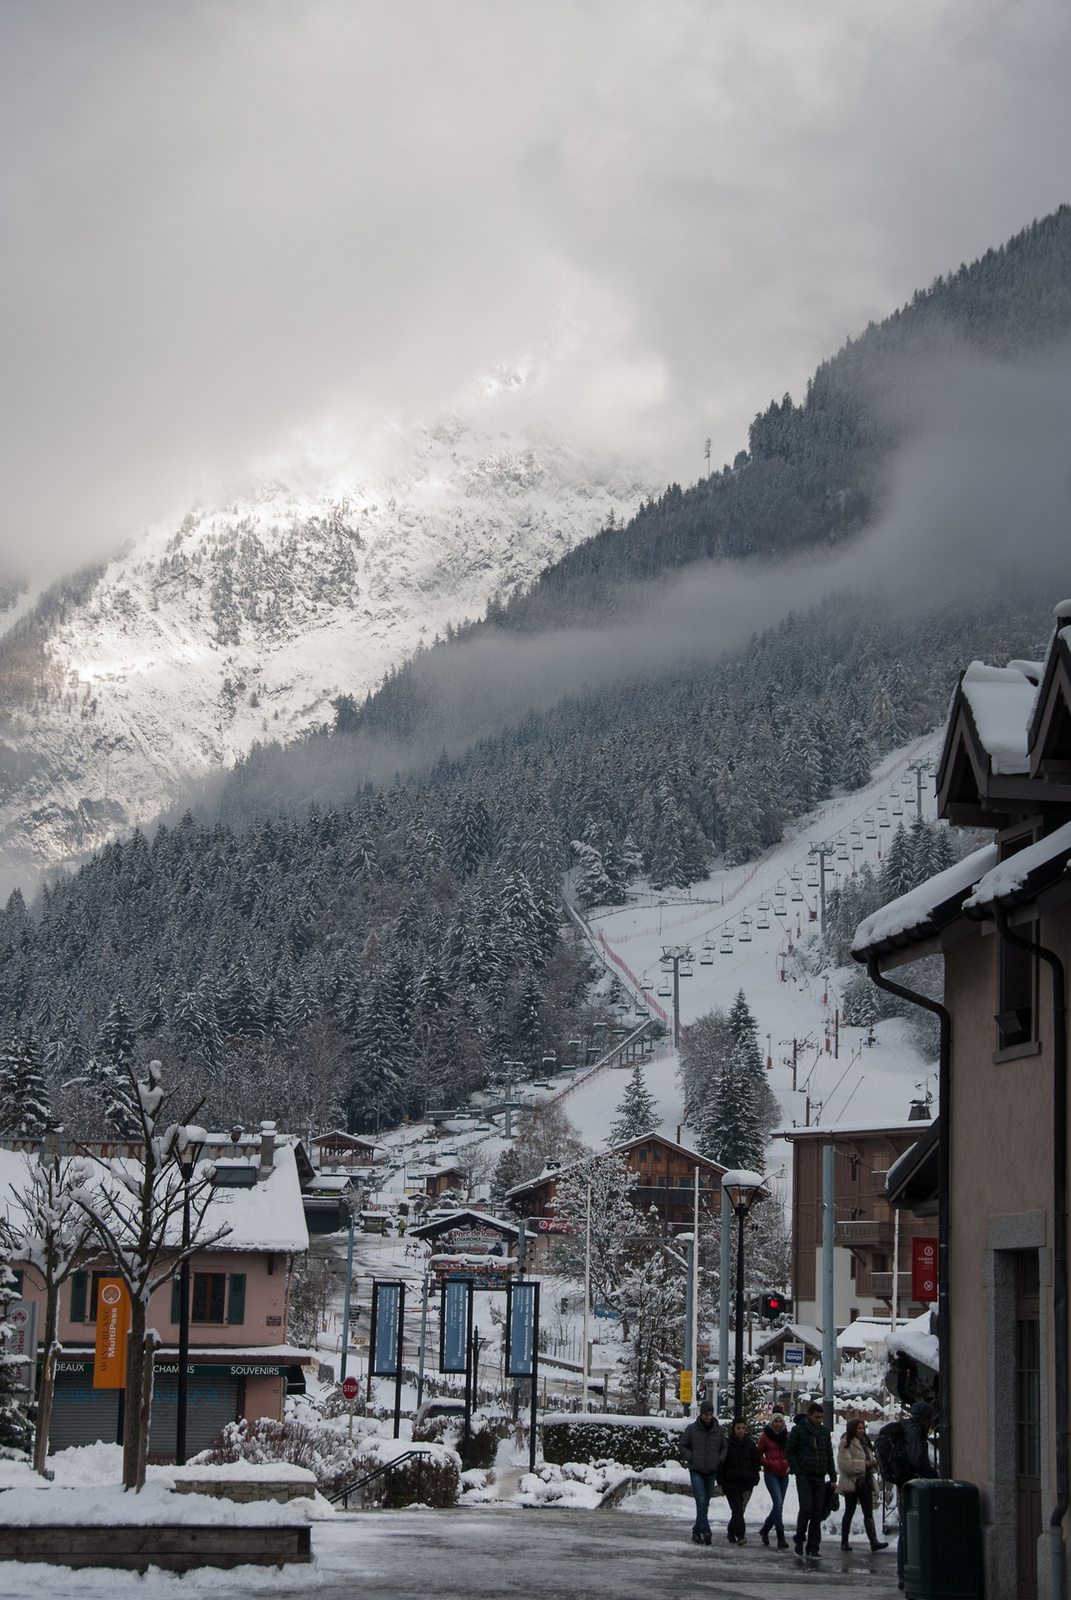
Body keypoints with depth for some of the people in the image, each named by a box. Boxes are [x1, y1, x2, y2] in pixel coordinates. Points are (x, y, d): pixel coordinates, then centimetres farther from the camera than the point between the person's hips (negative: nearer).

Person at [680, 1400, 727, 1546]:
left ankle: (697, 1531, 19)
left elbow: (725, 1447, 15)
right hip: (696, 1471, -3)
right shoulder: (691, 1429, -1)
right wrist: (691, 1458, -7)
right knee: (701, 1501, -16)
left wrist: (720, 1460, -2)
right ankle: (705, 1531, -21)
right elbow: (683, 1446, 7)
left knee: (705, 1503, 8)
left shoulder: (719, 1430, 5)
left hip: (711, 1472, 3)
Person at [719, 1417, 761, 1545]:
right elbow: (721, 1463, 2)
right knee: (737, 1509, -13)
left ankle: (731, 1533, 23)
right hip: (731, 1482, -3)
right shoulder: (727, 1443, 1)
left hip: (747, 1482, 3)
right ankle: (740, 1535, -20)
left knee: (740, 1509, 7)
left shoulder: (750, 1444, 9)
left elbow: (756, 1463, 12)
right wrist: (721, 1480, -6)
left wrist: (754, 1480, 3)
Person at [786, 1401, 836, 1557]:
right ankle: (799, 1540, 4)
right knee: (806, 1508, -15)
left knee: (817, 1513, 2)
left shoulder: (824, 1432, 12)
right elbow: (789, 1452, -1)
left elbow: (829, 1455, 16)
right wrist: (797, 1471, -10)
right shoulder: (798, 1430, -2)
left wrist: (833, 1478, 11)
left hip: (820, 1478, 4)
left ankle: (813, 1548, 6)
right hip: (804, 1477, -4)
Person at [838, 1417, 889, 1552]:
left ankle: (874, 1541, -6)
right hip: (851, 1483, -7)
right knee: (849, 1512, 3)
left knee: (868, 1513, 0)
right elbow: (845, 1464, -20)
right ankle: (844, 1542, 13)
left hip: (865, 1483, 7)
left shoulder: (864, 1442, 17)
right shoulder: (845, 1444, -10)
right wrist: (863, 1464, -20)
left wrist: (873, 1463, 2)